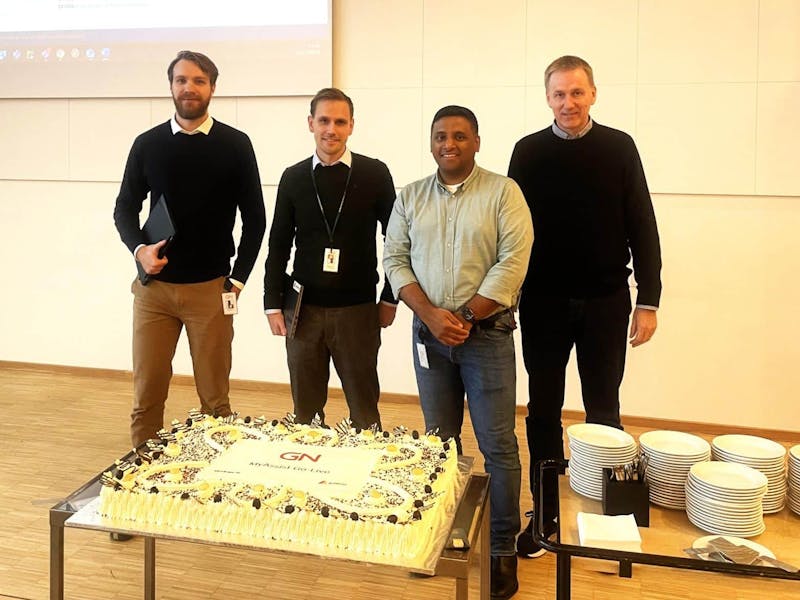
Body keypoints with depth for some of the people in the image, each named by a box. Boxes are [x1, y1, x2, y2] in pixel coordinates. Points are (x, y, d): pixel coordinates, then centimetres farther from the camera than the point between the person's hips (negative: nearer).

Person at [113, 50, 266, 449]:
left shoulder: (235, 144, 1)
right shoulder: (148, 144, 6)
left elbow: (254, 218, 4)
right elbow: (125, 207, 12)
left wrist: (238, 279, -1)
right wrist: (139, 248, -7)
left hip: (210, 289, -1)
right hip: (153, 288, 2)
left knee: (215, 397, 4)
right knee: (146, 395, 4)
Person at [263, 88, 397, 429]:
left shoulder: (374, 174, -2)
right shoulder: (293, 178, 5)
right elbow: (278, 245, 8)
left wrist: (390, 299, 1)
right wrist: (273, 304, 3)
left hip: (358, 310, -2)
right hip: (304, 309, 2)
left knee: (364, 410, 7)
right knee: (305, 411, 11)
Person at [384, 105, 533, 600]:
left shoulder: (503, 192, -3)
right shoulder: (410, 197, 9)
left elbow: (513, 261, -11)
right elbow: (395, 259, 4)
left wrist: (466, 318, -13)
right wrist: (431, 315, -10)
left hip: (487, 333, -3)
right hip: (428, 332, 4)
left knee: (497, 444, 0)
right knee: (440, 440, 12)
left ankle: (503, 549, 13)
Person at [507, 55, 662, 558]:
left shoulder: (619, 147, 0)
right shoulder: (529, 152, 1)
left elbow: (642, 227, -1)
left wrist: (649, 300, -4)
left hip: (605, 303, 0)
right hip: (544, 303, 1)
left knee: (604, 412, 10)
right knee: (544, 412, 8)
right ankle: (545, 515, 21)